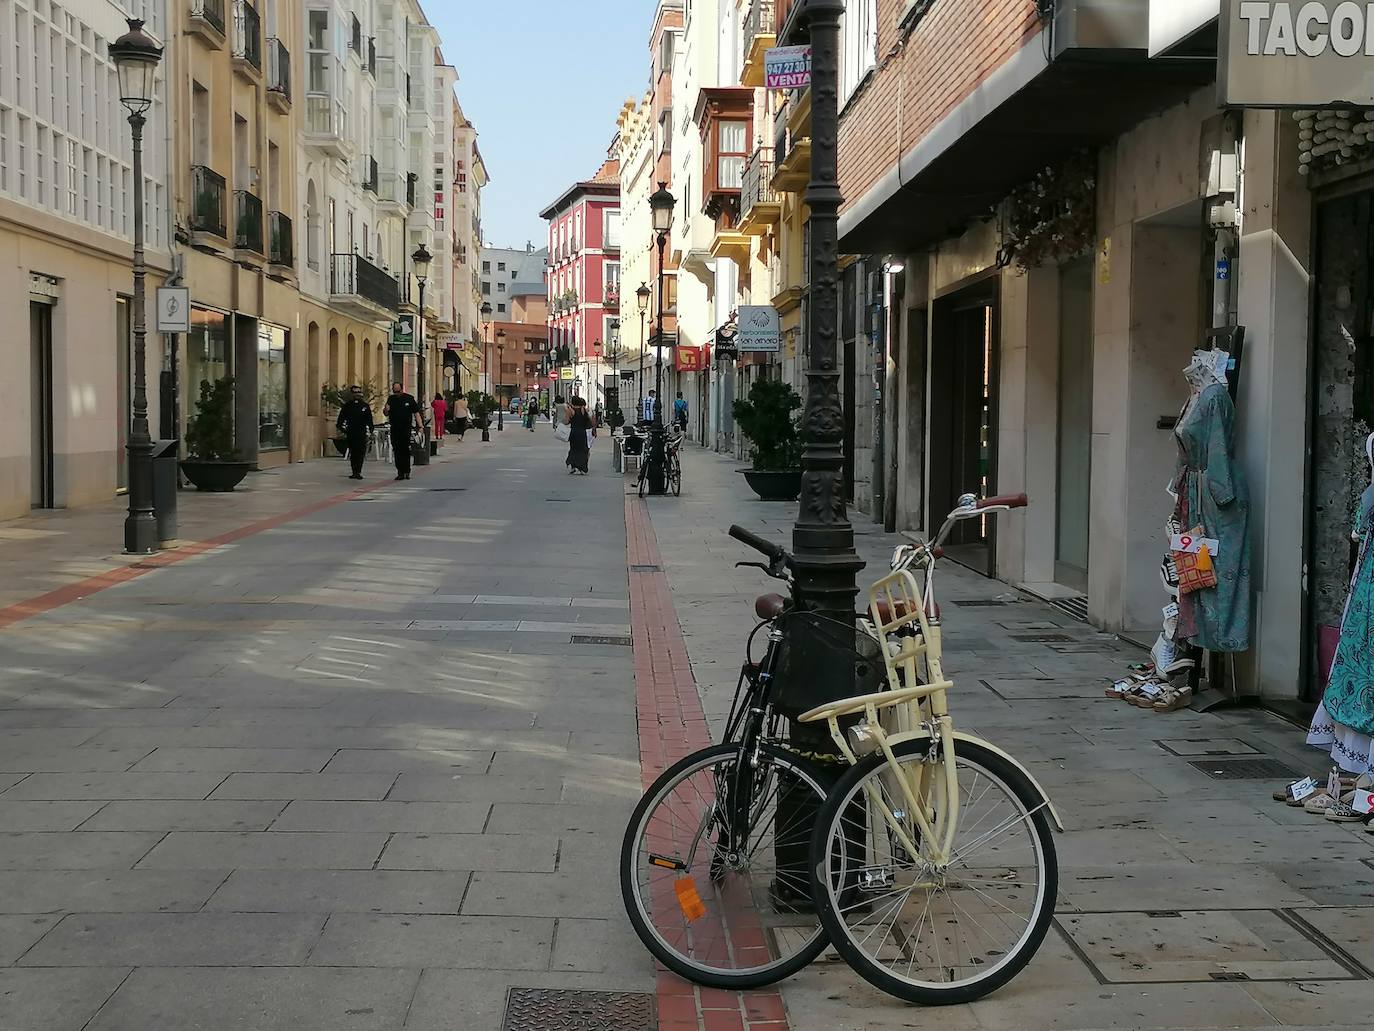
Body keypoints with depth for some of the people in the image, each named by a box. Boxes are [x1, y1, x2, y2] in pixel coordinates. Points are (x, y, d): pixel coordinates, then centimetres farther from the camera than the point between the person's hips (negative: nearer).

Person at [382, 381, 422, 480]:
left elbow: (416, 413, 2)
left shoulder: (409, 399, 2)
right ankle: (400, 472, 9)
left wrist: (420, 426, -8)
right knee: (397, 451, 3)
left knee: (406, 450, -6)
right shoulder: (391, 399, 9)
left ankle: (406, 472, 0)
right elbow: (386, 414, 14)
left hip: (406, 428, -3)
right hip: (394, 429, 3)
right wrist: (386, 410, -12)